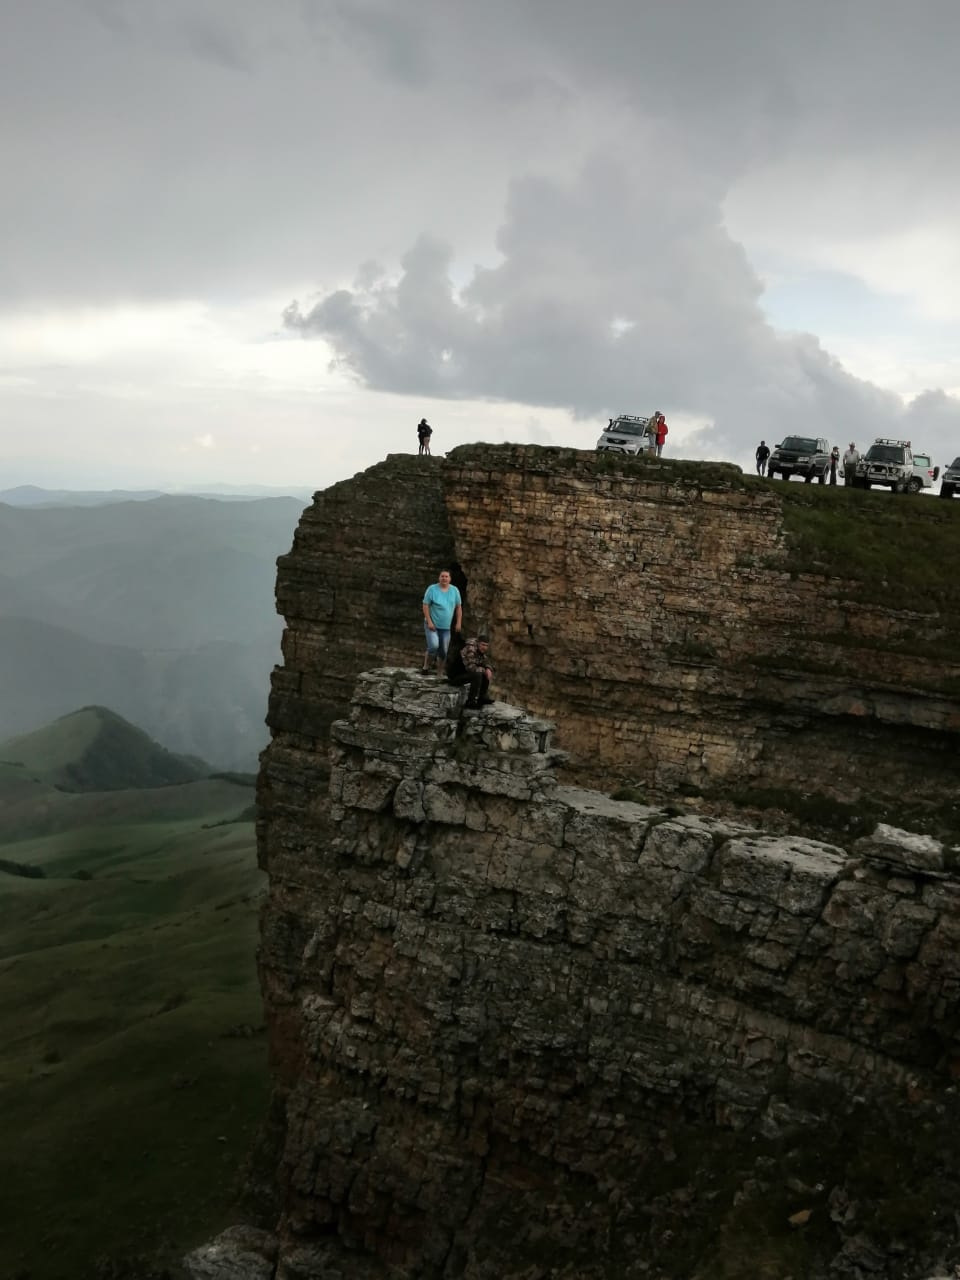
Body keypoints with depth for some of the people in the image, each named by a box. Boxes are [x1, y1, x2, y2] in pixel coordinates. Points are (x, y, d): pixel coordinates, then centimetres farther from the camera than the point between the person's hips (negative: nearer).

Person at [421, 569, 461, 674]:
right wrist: (429, 621, -14)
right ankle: (426, 666, -1)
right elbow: (425, 606, -8)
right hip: (432, 625, -4)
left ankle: (440, 673, 20)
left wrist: (458, 622, 4)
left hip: (446, 627, 4)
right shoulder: (432, 589, -8)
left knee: (444, 651, 6)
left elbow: (459, 607, 9)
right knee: (434, 646, -23)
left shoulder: (454, 590, 3)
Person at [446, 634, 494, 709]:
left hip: (465, 672, 10)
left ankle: (482, 697, 11)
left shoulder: (480, 650, 3)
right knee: (477, 675, -30)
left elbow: (486, 663, 14)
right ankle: (470, 702, -22)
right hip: (455, 675, -10)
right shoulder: (470, 650, -27)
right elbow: (471, 667, -34)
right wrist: (484, 670, -18)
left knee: (487, 673, 6)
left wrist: (488, 669, -9)